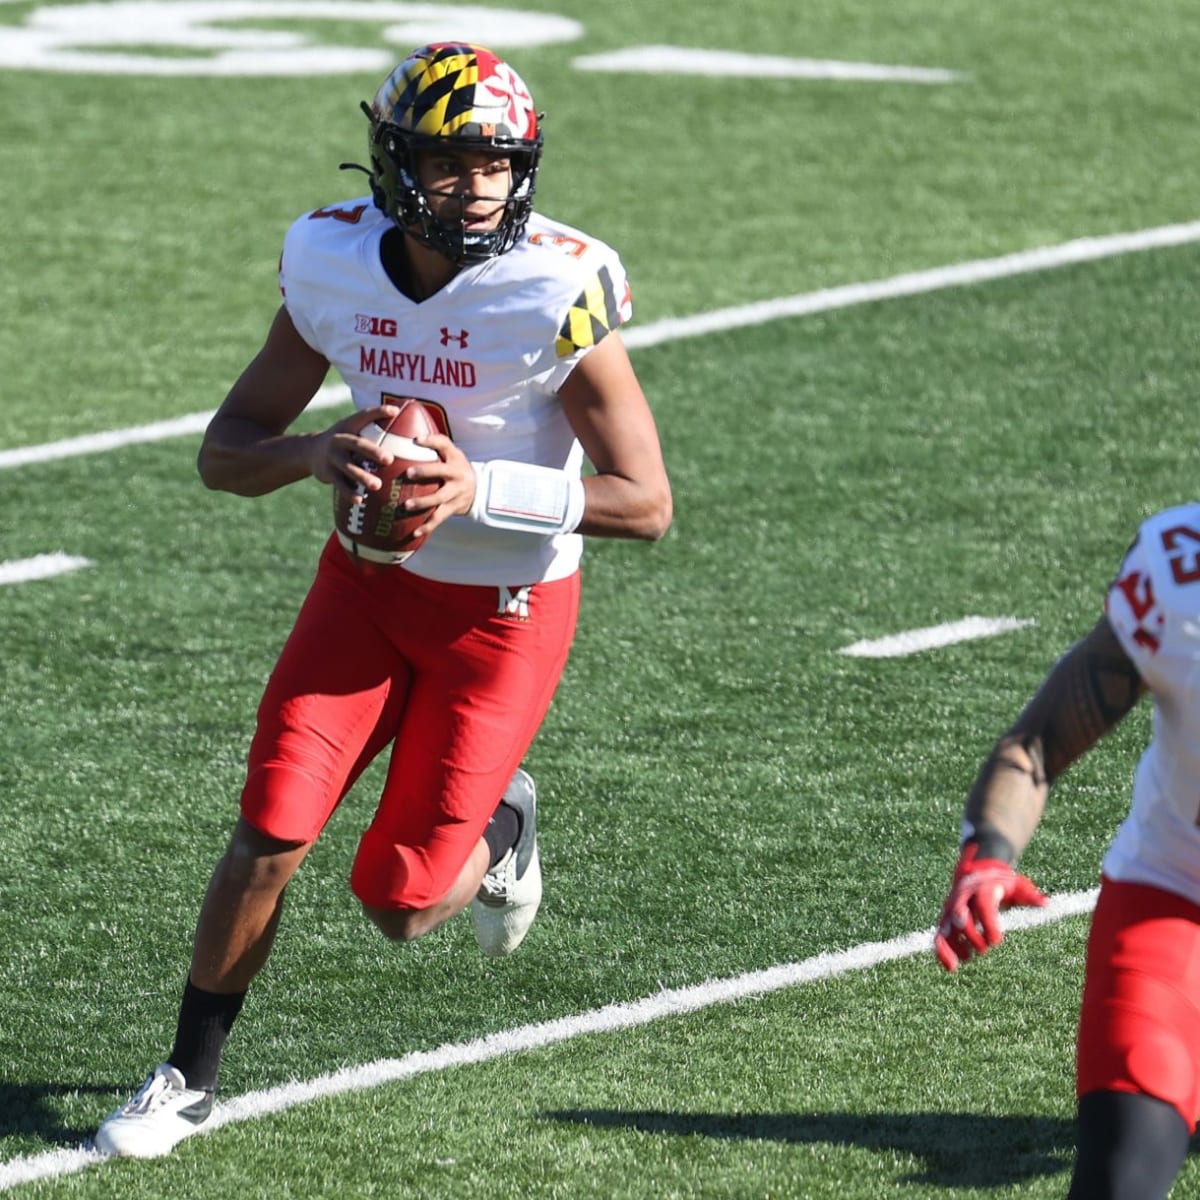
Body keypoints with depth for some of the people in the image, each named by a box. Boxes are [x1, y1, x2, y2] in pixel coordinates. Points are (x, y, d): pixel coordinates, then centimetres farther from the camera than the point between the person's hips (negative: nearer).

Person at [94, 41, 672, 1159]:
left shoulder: (558, 290, -23)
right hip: (370, 577, 3)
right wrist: (316, 454, -26)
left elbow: (646, 503, -18)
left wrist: (481, 489, -29)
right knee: (271, 833, -7)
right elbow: (223, 452, -4)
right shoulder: (334, 264, -11)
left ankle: (499, 826, 33)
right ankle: (189, 1077, 11)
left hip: (506, 609, -3)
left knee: (398, 901, -2)